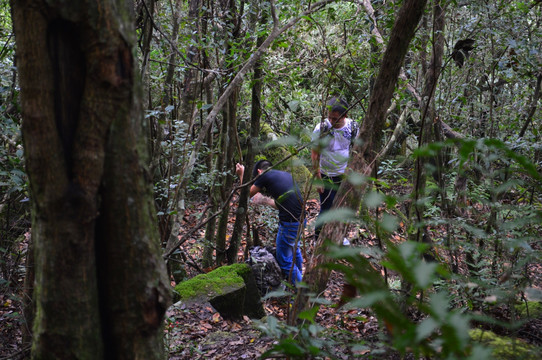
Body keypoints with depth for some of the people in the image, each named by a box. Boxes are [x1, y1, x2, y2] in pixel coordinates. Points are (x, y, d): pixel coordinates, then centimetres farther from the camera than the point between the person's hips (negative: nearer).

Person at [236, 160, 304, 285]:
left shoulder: (264, 175, -3)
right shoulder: (286, 175, 18)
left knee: (284, 260, 7)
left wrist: (241, 176, 24)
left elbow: (248, 194, 12)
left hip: (289, 223, -8)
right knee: (294, 248, 32)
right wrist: (264, 200, 36)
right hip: (301, 219, 8)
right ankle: (299, 277, 48)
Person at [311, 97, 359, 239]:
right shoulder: (321, 128, -18)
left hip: (346, 175, 4)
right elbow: (315, 155, -12)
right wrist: (317, 179, -13)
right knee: (326, 209, 2)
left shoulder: (353, 127, -8)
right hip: (327, 176, -3)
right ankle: (318, 239, 20)